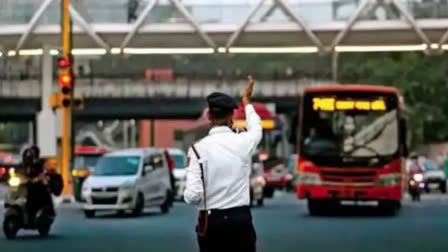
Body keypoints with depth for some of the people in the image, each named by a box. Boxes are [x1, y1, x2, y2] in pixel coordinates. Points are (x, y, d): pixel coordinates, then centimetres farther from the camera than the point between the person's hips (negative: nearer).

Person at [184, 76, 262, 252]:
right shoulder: (243, 142, -3)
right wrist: (247, 102, 41)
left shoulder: (199, 149, -10)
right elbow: (256, 128, 24)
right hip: (241, 219, 1)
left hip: (211, 222, -1)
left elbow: (192, 195, -15)